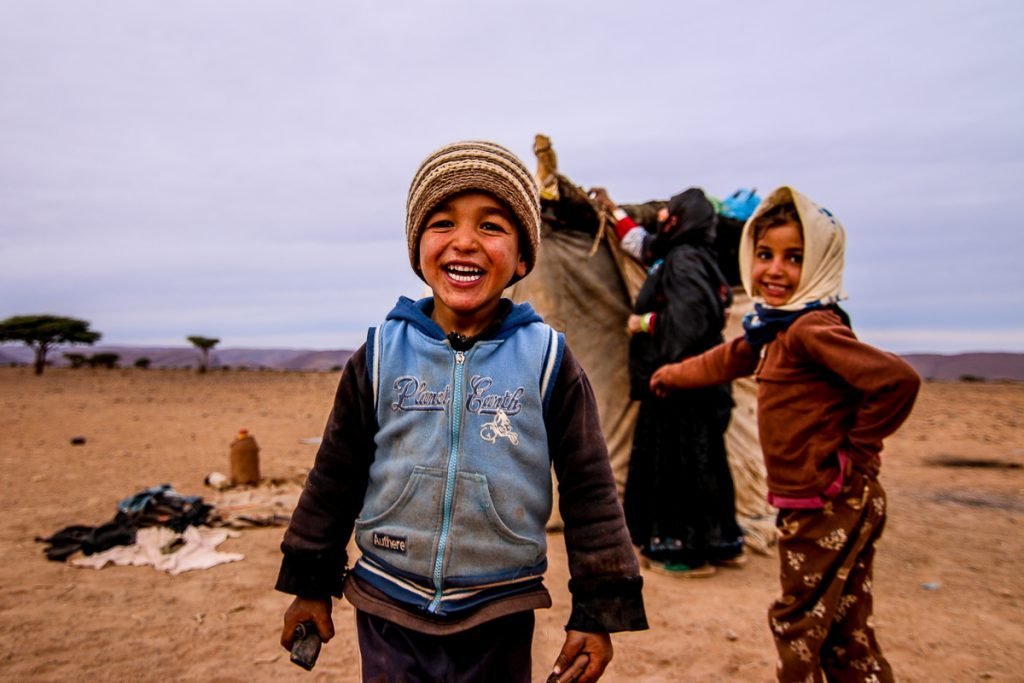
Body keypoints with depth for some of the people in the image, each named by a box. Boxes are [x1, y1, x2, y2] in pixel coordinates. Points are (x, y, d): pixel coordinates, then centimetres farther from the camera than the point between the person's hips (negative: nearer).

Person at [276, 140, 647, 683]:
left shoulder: (547, 359, -10)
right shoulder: (379, 356, -6)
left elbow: (589, 490, -5)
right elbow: (334, 478, 3)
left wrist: (598, 611, -4)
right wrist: (310, 585, 9)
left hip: (500, 616, -1)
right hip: (388, 610, 1)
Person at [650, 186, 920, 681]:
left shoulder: (812, 328, -20)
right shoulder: (774, 327, 10)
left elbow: (897, 379, -32)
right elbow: (729, 359, 28)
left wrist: (857, 449, -18)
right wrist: (675, 374, 42)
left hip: (831, 507, -9)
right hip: (804, 506, 9)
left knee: (797, 624, 6)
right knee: (842, 633, 18)